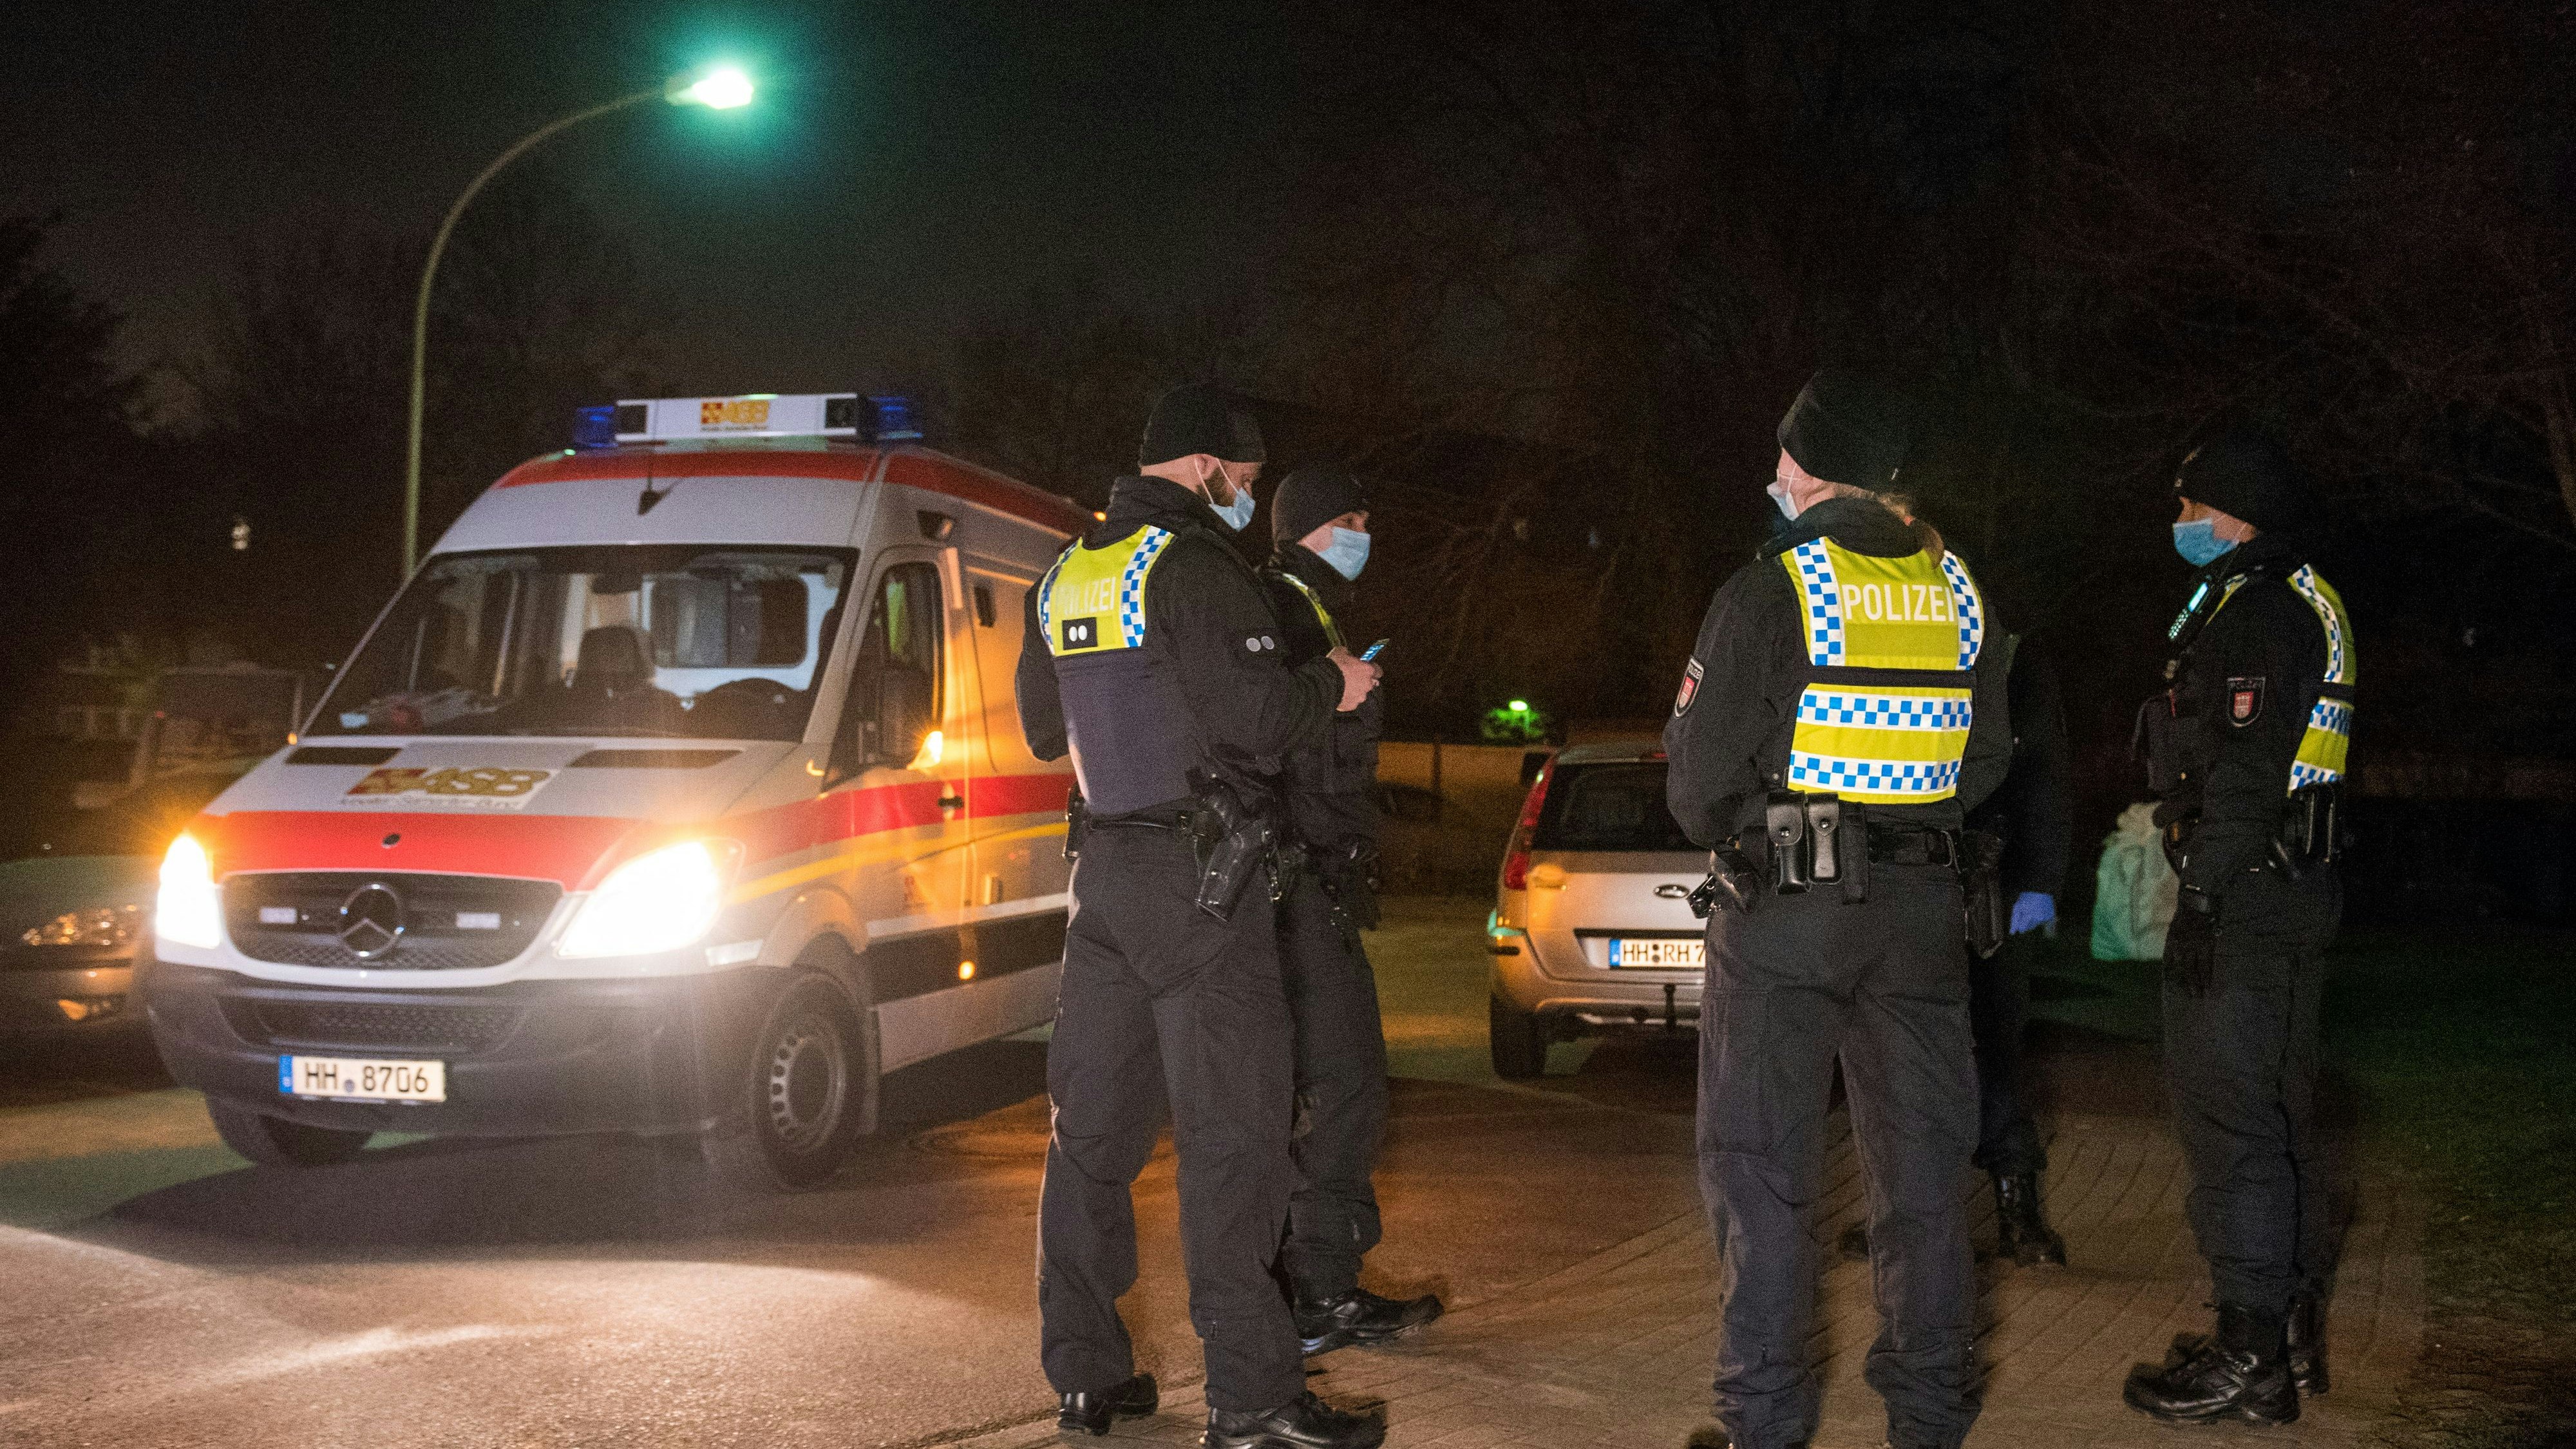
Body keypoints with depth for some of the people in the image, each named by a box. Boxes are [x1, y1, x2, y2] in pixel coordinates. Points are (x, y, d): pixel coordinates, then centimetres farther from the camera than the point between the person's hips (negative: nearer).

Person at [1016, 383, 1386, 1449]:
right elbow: (1256, 719, -20)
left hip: (1104, 869, 9)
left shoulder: (1065, 577, 14)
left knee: (1095, 1123, 13)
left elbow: (1044, 729, 23)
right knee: (1231, 1131, -6)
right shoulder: (1195, 566, -13)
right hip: (1199, 879, -8)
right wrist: (1330, 686, -2)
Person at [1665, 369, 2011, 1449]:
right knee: (1919, 1157, 12)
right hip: (1921, 909, 5)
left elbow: (1700, 774, -9)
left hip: (1784, 911, -5)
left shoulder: (1769, 591, -11)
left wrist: (1733, 837, 11)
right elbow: (1986, 759, 14)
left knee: (1761, 1164, 3)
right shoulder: (1954, 590, 7)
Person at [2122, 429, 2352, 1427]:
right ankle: (2290, 1334, 24)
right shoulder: (2297, 605, 20)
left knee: (2227, 1114, -9)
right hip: (2294, 891, 11)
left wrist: (2204, 900, -22)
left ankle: (2249, 1357, -7)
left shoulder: (2255, 609, -14)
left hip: (2247, 896, -11)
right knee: (2275, 1112, 15)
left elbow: (2244, 772, -22)